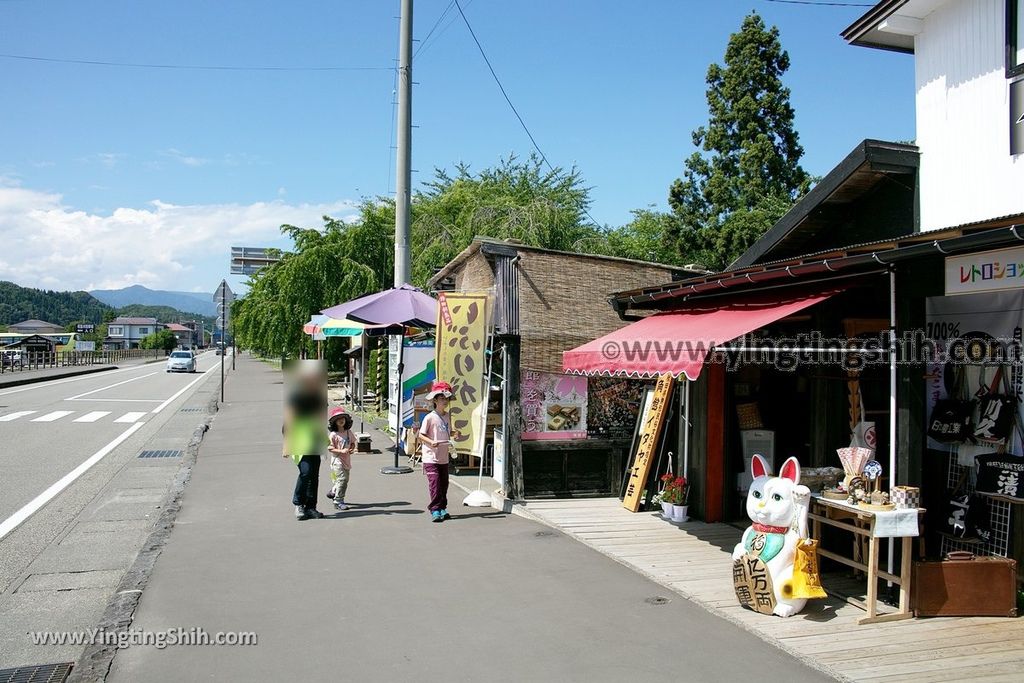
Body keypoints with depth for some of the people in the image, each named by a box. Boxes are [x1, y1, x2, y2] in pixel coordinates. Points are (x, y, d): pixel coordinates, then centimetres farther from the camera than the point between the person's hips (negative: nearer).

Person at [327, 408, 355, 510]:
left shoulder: (348, 432, 6)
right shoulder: (333, 435, -11)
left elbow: (353, 443, 17)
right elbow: (330, 448, -12)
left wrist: (352, 449, -4)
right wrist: (341, 451, -22)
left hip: (346, 460, 7)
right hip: (337, 460, -7)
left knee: (345, 480, 16)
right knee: (342, 479, -14)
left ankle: (333, 492, 41)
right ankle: (338, 501, -6)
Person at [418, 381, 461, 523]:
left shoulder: (447, 416, 9)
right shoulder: (430, 417, -11)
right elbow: (421, 435, -8)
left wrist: (454, 434, 1)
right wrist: (431, 442, -23)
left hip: (444, 458, 7)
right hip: (431, 458, -7)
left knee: (444, 484, 10)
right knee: (434, 484, -10)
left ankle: (442, 508, 20)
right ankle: (435, 510, -4)